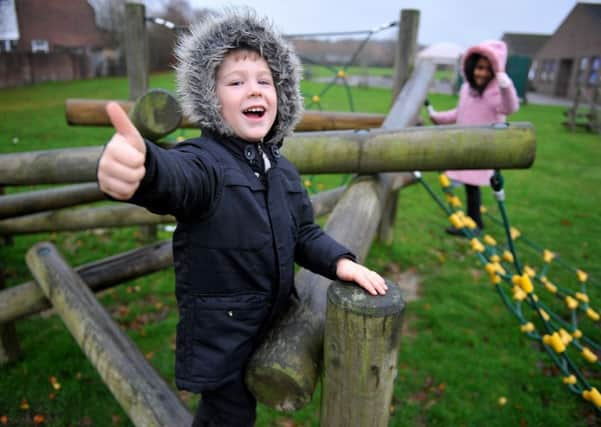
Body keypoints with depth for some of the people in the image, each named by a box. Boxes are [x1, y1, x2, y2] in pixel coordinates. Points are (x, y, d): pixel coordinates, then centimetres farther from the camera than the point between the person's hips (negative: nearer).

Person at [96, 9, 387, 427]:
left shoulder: (283, 169, 3)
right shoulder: (205, 160, -21)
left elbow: (304, 233, 10)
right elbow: (175, 177, -45)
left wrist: (339, 260, -9)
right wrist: (143, 166, -69)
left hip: (274, 326, 7)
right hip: (221, 334, -6)